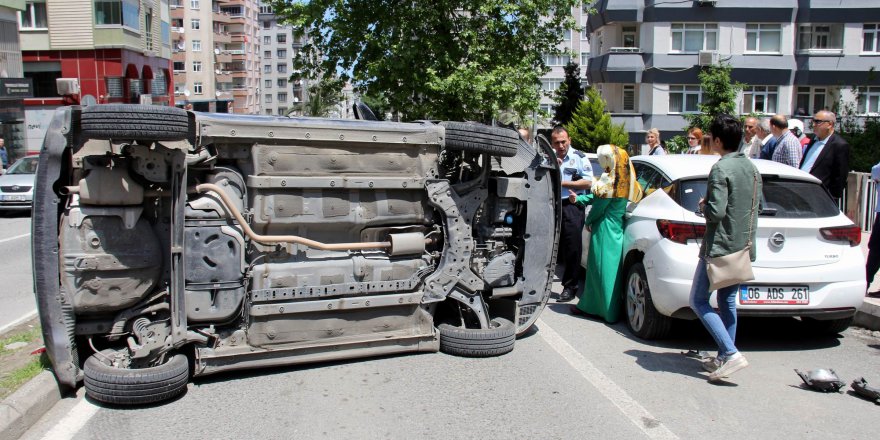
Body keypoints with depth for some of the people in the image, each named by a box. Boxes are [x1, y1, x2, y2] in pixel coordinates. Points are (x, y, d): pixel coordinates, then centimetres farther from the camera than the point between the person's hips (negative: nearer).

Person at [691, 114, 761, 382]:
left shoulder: (721, 169, -17)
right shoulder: (751, 168, 10)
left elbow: (716, 212, -23)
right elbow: (753, 208, 16)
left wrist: (703, 205, -4)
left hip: (719, 247, -8)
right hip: (743, 247, 9)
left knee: (699, 301, 0)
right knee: (727, 303, 15)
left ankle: (731, 354, -11)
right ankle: (724, 358, 19)